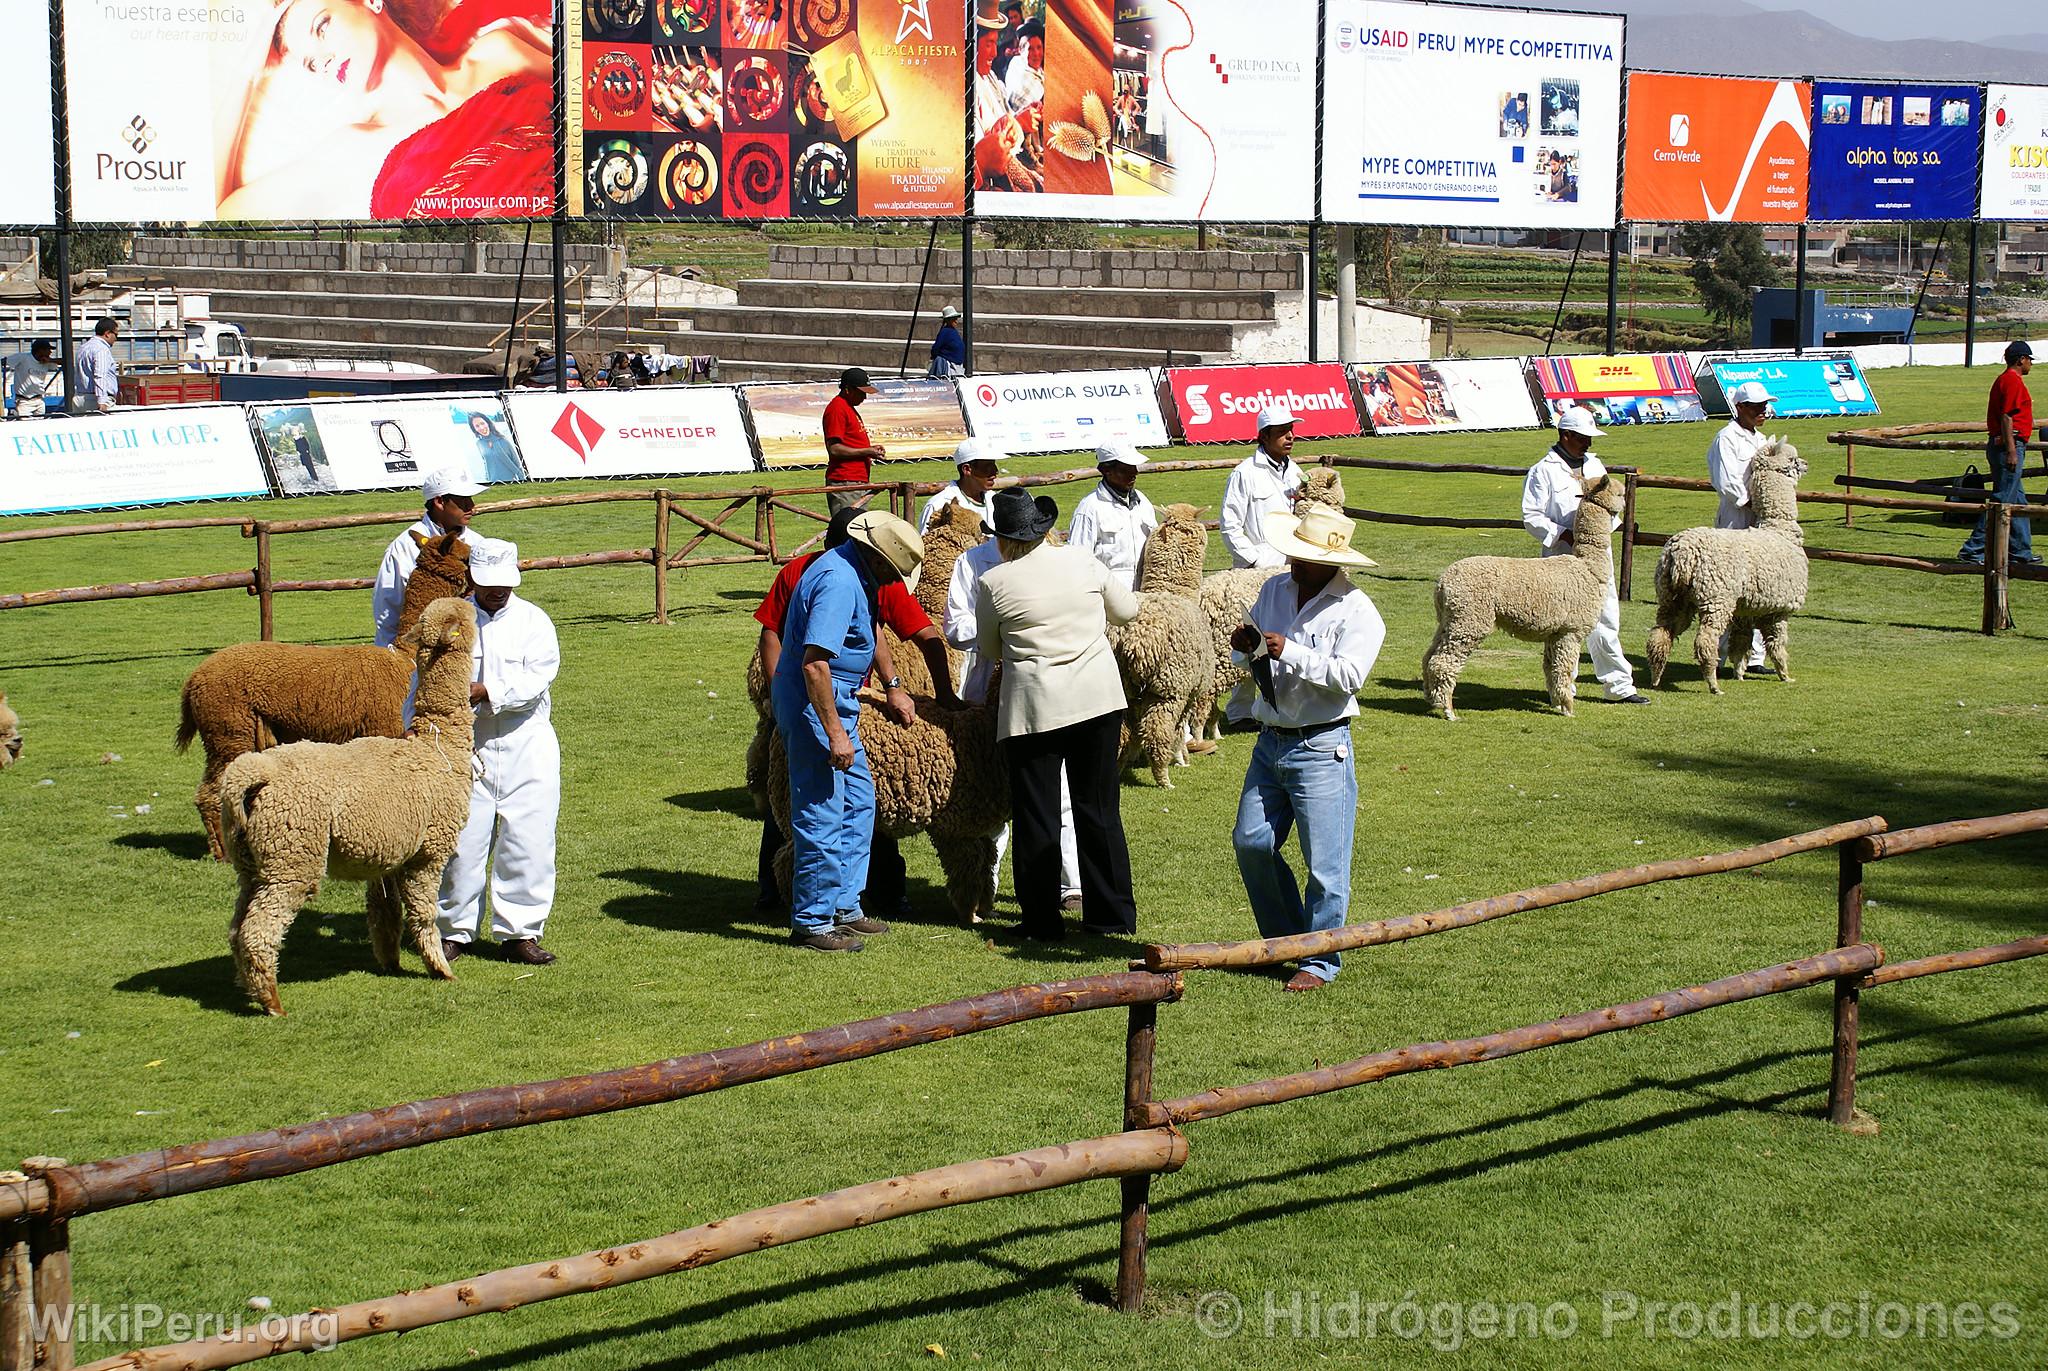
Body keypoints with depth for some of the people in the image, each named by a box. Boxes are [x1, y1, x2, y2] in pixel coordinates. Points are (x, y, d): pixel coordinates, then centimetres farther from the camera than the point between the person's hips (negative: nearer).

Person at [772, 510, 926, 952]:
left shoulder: (854, 574, 10)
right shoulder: (838, 583, -23)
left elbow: (868, 632, 31)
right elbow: (814, 663, -30)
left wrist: (892, 683, 41)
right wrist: (835, 733, -28)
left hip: (836, 701, 11)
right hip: (815, 704, -11)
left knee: (858, 800, 17)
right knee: (822, 814, -6)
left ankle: (844, 906, 25)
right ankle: (812, 923, 1)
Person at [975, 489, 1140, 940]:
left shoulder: (994, 584, -6)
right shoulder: (1082, 562, 2)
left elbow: (987, 651, 8)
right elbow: (1127, 610, 16)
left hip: (1034, 708, -3)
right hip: (1099, 698, 3)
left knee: (1036, 817, 6)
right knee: (1099, 809, 13)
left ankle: (1043, 921, 7)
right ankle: (1113, 913, 17)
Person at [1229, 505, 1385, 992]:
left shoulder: (1356, 610, -10)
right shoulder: (1274, 591, 10)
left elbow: (1349, 675, -21)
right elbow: (1250, 656, 18)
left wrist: (1290, 653, -27)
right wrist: (1244, 649, -5)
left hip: (1321, 749, -7)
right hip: (1271, 741, 7)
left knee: (1324, 861, -2)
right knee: (1251, 842, 8)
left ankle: (1319, 962, 10)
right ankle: (1285, 939, 25)